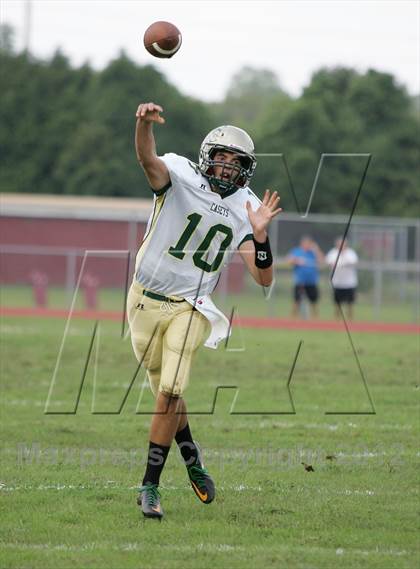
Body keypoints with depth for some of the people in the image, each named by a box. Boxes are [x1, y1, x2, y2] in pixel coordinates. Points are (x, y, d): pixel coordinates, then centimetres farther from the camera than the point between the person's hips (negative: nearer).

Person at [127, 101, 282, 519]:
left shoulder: (245, 208, -3)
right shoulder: (180, 176, -11)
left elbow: (263, 279, -8)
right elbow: (148, 160, -36)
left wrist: (259, 235, -25)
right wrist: (145, 124, -57)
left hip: (189, 308, 0)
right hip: (146, 299, 0)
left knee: (170, 392, -12)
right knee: (165, 392, 11)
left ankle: (150, 486, -5)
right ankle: (193, 461, 35)